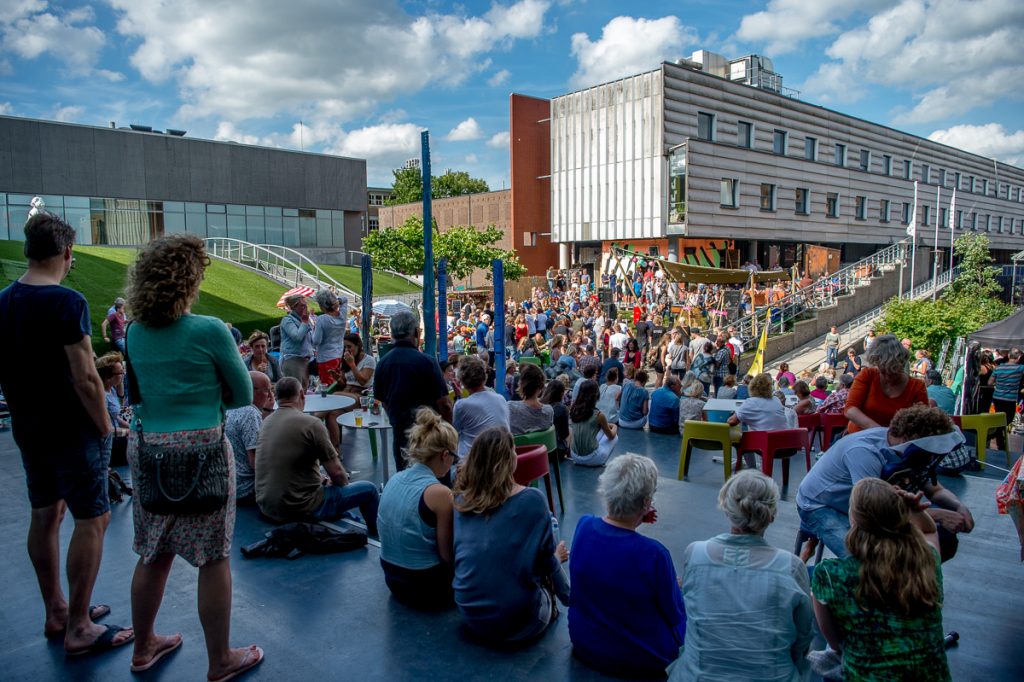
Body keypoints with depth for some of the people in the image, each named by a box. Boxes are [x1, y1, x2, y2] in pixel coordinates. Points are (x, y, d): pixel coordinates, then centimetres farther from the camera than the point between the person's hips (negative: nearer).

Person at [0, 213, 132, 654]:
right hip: (69, 428, -8)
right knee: (93, 519, 1)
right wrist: (105, 425, -10)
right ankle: (78, 629, 8)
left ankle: (55, 612, 31)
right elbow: (85, 378, -22)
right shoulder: (66, 302, -20)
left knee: (45, 514, 17)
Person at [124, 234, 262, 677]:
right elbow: (243, 395, -5)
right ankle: (220, 661, 20)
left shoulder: (135, 333, 4)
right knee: (214, 558, 6)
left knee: (154, 554, 20)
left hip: (145, 448, 6)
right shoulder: (209, 331, -13)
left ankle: (144, 647, 38)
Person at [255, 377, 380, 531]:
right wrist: (344, 482, 8)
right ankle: (376, 535, 31)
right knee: (368, 489, 9)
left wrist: (320, 480, 21)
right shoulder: (311, 423, -18)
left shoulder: (267, 422, 4)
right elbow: (336, 472, -14)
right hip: (300, 510, -8)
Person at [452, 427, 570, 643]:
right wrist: (558, 557, 20)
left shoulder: (461, 500, 0)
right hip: (517, 621, -4)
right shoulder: (531, 499, -14)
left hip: (471, 615, 5)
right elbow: (546, 559, -4)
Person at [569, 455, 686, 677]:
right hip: (640, 660, -4)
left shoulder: (583, 526, -17)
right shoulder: (653, 553, -32)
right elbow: (674, 615, -14)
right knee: (685, 615, 23)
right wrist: (675, 588, 6)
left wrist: (633, 522, -3)